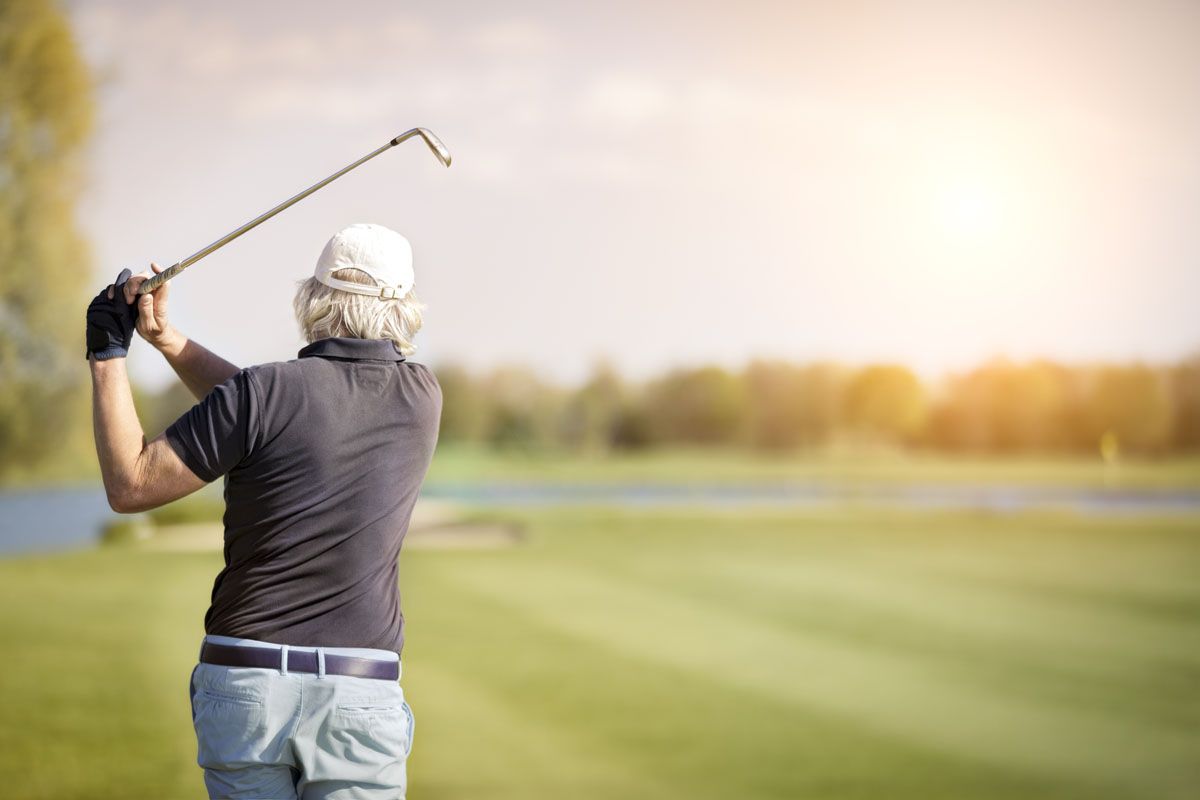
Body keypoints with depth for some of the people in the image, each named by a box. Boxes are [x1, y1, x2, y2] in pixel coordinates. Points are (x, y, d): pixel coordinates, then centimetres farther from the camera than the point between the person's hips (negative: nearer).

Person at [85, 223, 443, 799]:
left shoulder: (263, 392, -10)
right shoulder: (423, 398, 4)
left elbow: (130, 486, -2)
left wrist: (107, 355, 5)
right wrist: (166, 337, 13)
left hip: (245, 685, -2)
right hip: (362, 694, 2)